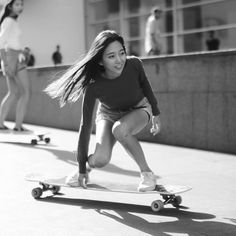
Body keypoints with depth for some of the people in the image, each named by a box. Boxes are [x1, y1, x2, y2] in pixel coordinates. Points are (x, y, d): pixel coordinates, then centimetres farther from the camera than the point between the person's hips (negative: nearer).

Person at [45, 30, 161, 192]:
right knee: (100, 160, -22)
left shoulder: (134, 65, -30)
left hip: (139, 109, 0)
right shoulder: (93, 86, -33)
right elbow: (85, 126, -26)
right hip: (108, 114, 0)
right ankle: (87, 167, 16)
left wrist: (156, 113, 6)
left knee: (119, 129, -35)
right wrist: (82, 168, -21)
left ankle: (147, 173, -15)